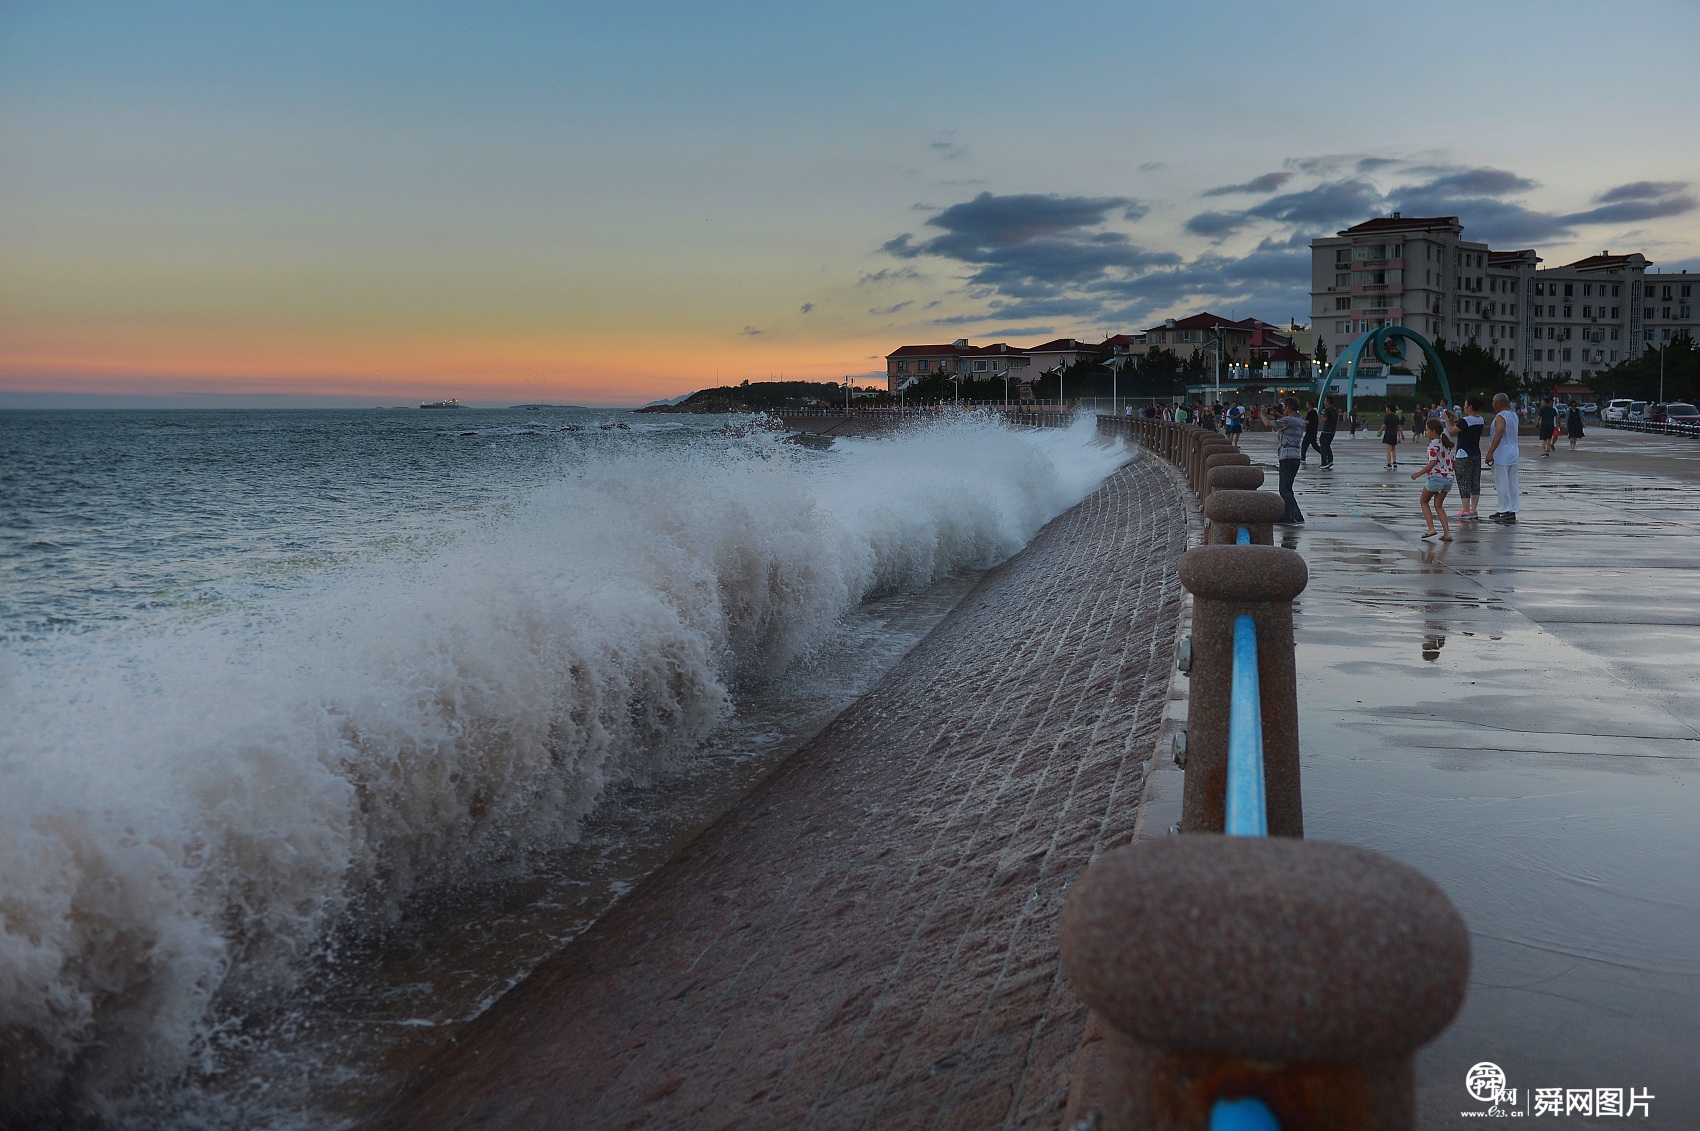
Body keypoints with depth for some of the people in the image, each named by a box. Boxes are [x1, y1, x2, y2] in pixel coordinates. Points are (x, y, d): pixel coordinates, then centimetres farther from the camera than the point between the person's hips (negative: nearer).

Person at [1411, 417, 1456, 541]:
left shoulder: (1433, 444, -12)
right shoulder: (1447, 443, 12)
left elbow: (1433, 463, -21)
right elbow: (1452, 461, 16)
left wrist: (1419, 473, -16)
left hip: (1436, 477, -7)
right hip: (1448, 477, 7)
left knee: (1423, 501, 14)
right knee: (1438, 505, 16)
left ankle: (1431, 528, 1)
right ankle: (1447, 533, 5)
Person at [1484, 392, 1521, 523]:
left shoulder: (1500, 417, -14)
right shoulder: (1514, 415, 14)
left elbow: (1498, 435, -26)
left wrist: (1490, 453, -30)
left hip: (1502, 456, -9)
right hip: (1513, 454, 9)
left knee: (1502, 484, -5)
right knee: (1512, 484, 9)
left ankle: (1505, 511, -4)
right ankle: (1512, 511, 12)